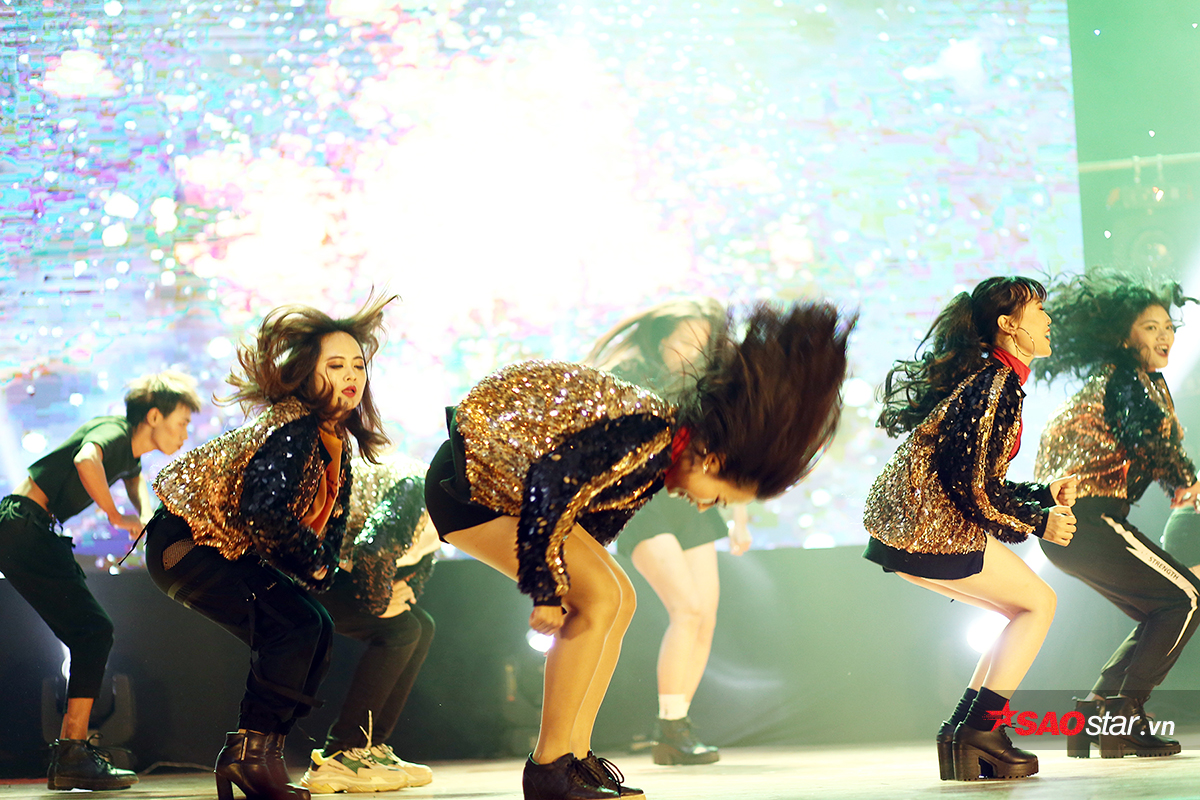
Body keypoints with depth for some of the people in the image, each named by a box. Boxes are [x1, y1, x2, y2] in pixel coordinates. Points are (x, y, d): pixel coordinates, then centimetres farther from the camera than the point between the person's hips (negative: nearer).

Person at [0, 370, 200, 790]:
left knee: (93, 635, 9)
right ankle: (73, 757, -16)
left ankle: (68, 756, 9)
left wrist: (146, 518, 15)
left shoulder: (132, 449, 14)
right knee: (94, 632, -13)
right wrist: (117, 516, -24)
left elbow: (134, 477, 38)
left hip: (36, 535, 10)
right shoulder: (114, 432, -15)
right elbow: (86, 460, -39)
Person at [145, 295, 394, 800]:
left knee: (316, 630, 4)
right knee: (295, 624, -20)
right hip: (183, 544, -10)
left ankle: (261, 755, 7)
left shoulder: (338, 444, 7)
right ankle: (250, 753, -13)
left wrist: (323, 569, -8)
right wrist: (312, 560, -19)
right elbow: (262, 509, -35)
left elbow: (332, 523, 12)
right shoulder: (294, 428, -24)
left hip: (231, 550, 10)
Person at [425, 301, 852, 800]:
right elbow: (550, 483, -32)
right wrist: (547, 594, -24)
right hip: (466, 484, -10)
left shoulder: (656, 453, 5)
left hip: (498, 479, 10)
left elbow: (599, 519, 14)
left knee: (618, 601, 6)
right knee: (598, 598, -16)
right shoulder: (644, 440, -25)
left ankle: (577, 758, 9)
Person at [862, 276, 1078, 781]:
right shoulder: (996, 388, -15)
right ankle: (978, 732, -3)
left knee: (1026, 610, 15)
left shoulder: (986, 377, 18)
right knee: (1039, 603, 0)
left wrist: (1045, 494, 14)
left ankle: (965, 732, 12)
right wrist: (1039, 522, -7)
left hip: (904, 525, 10)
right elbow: (971, 488, -19)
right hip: (930, 528, -10)